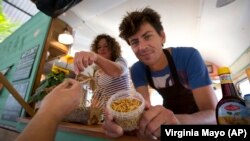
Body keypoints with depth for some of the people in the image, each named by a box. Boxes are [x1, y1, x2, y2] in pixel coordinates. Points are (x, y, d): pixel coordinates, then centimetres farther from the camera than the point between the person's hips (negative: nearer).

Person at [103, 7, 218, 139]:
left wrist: (179, 121, -47)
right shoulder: (137, 70, -16)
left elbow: (214, 114, -28)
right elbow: (144, 109, -21)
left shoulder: (189, 56, -25)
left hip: (199, 115, -2)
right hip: (170, 113, 3)